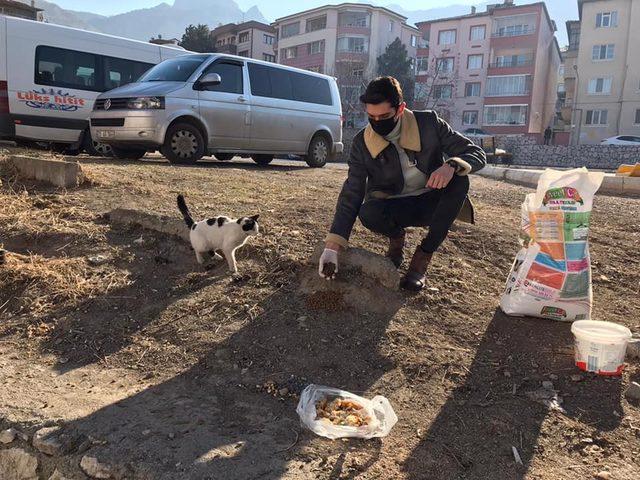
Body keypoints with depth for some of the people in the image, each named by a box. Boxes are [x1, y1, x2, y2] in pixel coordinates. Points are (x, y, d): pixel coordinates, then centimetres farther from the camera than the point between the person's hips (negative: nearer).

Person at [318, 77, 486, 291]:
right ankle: (396, 238, 3)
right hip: (395, 208, 0)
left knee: (459, 179, -30)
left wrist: (451, 165, -36)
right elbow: (351, 195, -12)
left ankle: (423, 256, -19)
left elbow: (477, 154, -11)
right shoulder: (362, 142, -10)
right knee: (368, 213, -34)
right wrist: (332, 247, -23)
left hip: (431, 202, 1)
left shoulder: (429, 123, -12)